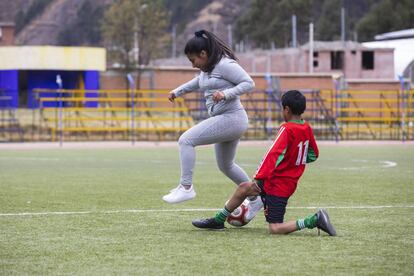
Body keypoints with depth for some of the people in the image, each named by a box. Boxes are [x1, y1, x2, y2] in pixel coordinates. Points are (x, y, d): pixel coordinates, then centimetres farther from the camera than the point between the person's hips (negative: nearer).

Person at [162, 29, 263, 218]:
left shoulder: (224, 65, -16)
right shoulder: (207, 68, 13)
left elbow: (249, 83, -18)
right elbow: (199, 82, 35)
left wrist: (226, 93, -29)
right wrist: (177, 91, 25)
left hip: (231, 119, -11)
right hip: (224, 120, 11)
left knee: (186, 140, -17)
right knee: (225, 165, 23)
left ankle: (186, 187, -15)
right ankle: (256, 198, 35)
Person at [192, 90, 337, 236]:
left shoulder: (287, 129, -19)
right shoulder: (307, 128, 4)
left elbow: (273, 155, -25)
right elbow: (313, 155, 16)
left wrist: (259, 178, -25)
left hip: (277, 185, -9)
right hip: (290, 183, 9)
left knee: (275, 229, -10)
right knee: (243, 188, 21)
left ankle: (315, 220, -17)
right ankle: (217, 221, 30)